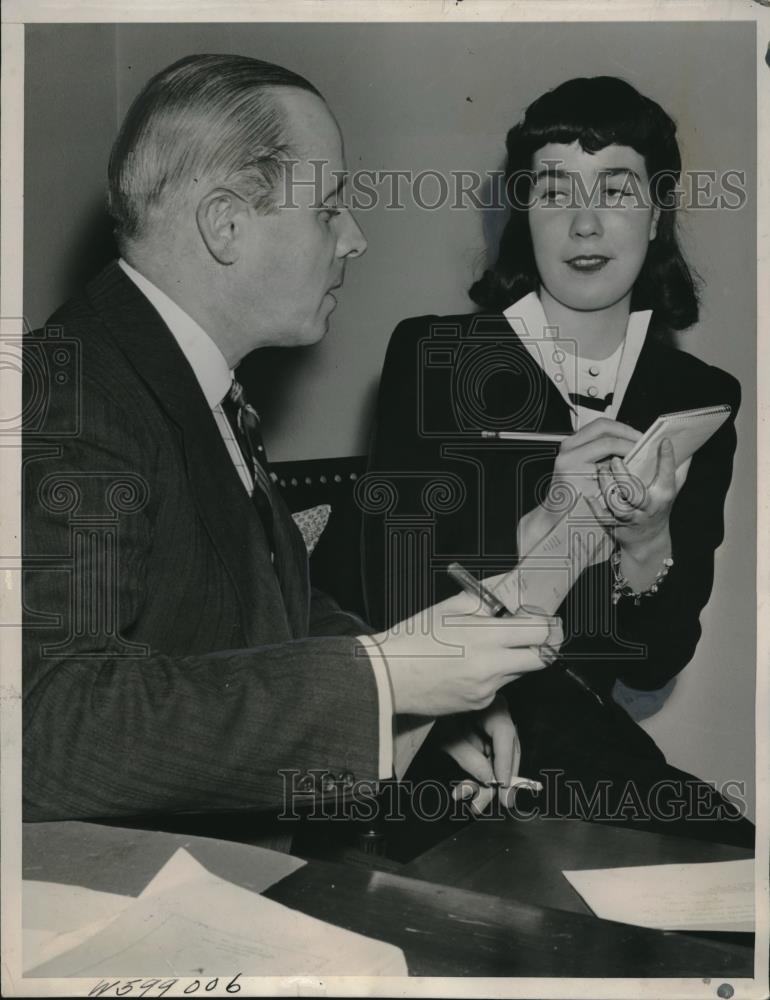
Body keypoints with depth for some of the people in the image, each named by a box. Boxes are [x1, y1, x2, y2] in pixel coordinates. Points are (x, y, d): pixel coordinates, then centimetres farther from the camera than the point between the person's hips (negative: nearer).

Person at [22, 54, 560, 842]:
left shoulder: (208, 396, 10)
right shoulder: (69, 394, -21)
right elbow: (46, 723, -31)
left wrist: (440, 697, 1)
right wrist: (378, 679, -29)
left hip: (259, 851, 8)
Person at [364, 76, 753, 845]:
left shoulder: (701, 398, 3)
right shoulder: (429, 353, -4)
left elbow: (653, 667, 1)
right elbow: (394, 600, -10)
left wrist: (647, 543, -19)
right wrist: (543, 524, -24)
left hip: (582, 732, 4)